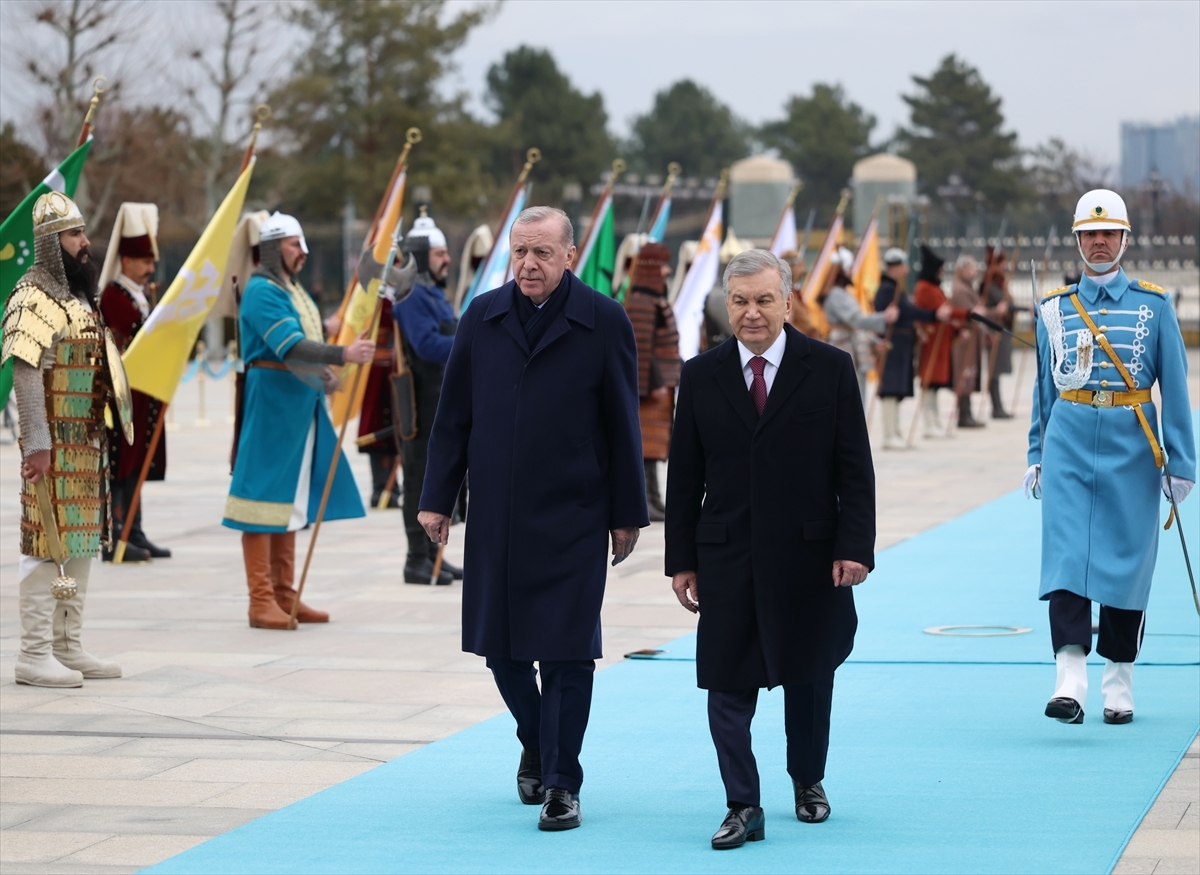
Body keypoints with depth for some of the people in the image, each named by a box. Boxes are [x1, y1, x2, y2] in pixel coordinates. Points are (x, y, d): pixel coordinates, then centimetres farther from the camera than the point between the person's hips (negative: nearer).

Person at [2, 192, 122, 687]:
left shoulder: (79, 296, 16)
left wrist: (101, 436, 17)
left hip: (86, 442, 9)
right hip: (54, 446, -9)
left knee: (82, 541, 12)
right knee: (46, 543, -7)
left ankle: (69, 646, 19)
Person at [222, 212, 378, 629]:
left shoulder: (294, 291, 17)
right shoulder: (261, 291, -13)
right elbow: (290, 347, -24)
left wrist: (326, 376, 8)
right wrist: (342, 355, -30)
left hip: (301, 404, 10)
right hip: (271, 402, -10)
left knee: (291, 500, 11)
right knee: (265, 496, -7)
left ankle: (284, 596, 17)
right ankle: (262, 600, -6)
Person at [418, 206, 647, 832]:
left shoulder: (602, 323, -3)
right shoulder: (482, 318, 6)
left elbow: (623, 425, 0)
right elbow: (453, 416, 9)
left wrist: (627, 514, 0)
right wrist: (437, 498, 5)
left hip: (572, 520, -3)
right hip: (495, 517, 3)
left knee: (565, 651, -4)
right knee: (500, 644, 10)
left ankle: (560, 784, 5)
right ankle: (535, 745, 34)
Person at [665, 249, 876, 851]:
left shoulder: (830, 368, -1)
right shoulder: (701, 376, 3)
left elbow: (855, 468, -2)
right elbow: (684, 477, 5)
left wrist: (854, 547, -9)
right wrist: (682, 560, 2)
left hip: (808, 555, -1)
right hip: (727, 558, 1)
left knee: (808, 677, 13)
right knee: (727, 683, -4)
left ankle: (808, 781, 33)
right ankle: (743, 808, -1)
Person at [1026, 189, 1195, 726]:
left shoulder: (1153, 305, 3)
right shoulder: (1054, 308, 8)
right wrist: (1036, 456, 11)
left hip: (1131, 447, -1)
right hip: (1070, 444, 1)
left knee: (1127, 559, 4)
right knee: (1066, 555, -12)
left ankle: (1118, 682, 16)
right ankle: (1070, 681, -19)